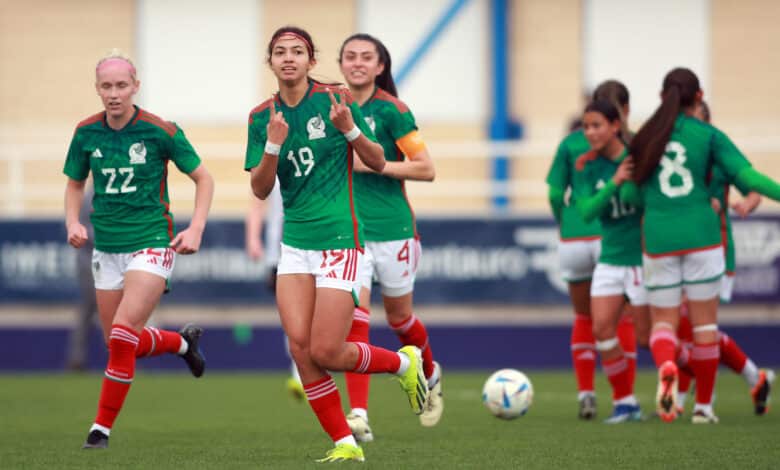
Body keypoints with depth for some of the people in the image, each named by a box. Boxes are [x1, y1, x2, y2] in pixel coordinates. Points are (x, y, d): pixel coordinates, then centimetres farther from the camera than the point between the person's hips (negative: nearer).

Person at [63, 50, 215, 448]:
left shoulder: (161, 131, -10)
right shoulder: (86, 133, 0)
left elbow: (203, 178, 1)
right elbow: (75, 184, 16)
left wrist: (196, 228, -11)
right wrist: (73, 222, -3)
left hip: (152, 244, -5)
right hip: (106, 248, 5)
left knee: (122, 335, -19)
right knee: (120, 344, 10)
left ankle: (102, 428, -8)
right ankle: (183, 341, 41)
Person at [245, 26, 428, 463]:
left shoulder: (336, 100, -5)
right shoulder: (262, 117, 5)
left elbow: (378, 163, 1)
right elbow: (260, 190, 1)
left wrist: (350, 129, -18)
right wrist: (274, 144, -16)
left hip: (339, 242, -4)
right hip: (295, 243, 4)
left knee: (325, 353, -9)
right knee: (300, 347, -8)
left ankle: (405, 362, 18)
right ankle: (346, 444, 2)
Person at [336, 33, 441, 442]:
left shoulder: (390, 111, -8)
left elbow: (426, 169, -12)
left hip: (392, 228, -3)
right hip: (349, 228, 3)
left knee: (399, 317, 14)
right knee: (355, 318, -13)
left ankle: (430, 376, 45)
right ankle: (359, 416, -18)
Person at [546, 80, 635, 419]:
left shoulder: (571, 143, 8)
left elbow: (554, 191, 3)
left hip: (574, 238, 2)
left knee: (583, 318, 18)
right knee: (623, 319, 10)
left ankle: (585, 394, 7)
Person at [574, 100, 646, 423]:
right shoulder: (587, 165, -1)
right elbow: (586, 211, -13)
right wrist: (614, 183, -24)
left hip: (643, 257, -4)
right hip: (611, 257, 4)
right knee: (602, 328, -8)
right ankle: (625, 402, 4)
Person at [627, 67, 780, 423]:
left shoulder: (644, 138, 5)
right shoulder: (709, 136, -1)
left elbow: (631, 195, 5)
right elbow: (745, 174, -11)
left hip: (658, 239, 1)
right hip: (700, 235, -1)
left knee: (663, 322, 8)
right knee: (704, 322, 9)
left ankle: (666, 368, -26)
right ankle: (703, 405, 13)